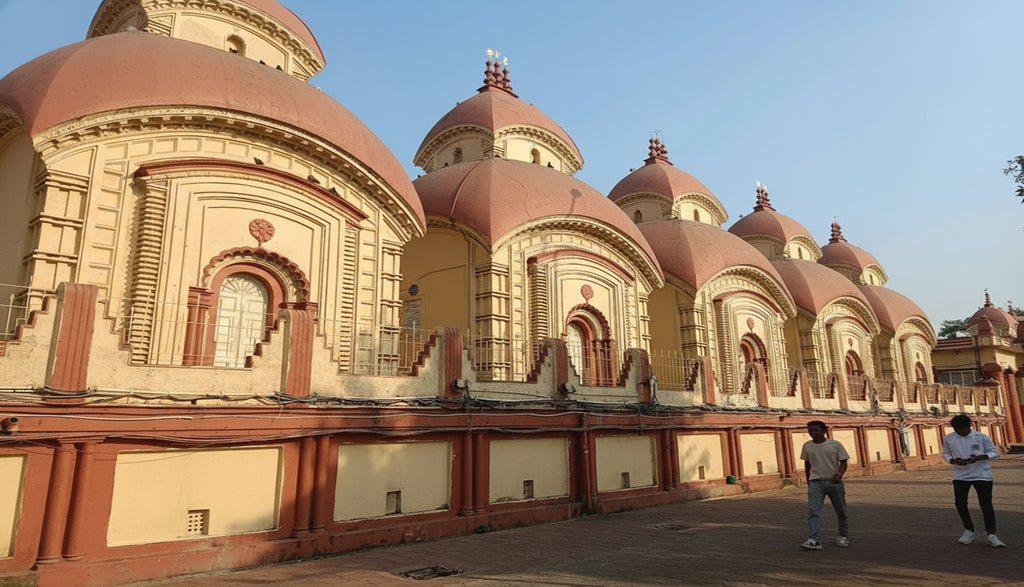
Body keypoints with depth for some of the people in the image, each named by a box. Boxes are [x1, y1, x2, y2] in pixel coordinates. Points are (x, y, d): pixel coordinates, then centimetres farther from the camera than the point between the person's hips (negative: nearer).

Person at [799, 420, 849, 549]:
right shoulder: (807, 446, 4)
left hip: (834, 481, -1)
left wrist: (839, 474, -19)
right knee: (813, 510, -13)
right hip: (815, 482, 1)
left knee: (841, 511, 13)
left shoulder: (835, 445, -4)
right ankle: (814, 540, -18)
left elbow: (843, 462, -2)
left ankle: (843, 536, 34)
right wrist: (808, 481, 14)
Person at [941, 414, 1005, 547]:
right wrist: (954, 460, -11)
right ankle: (970, 531, 18)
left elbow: (994, 452, 2)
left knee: (986, 505, -2)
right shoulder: (948, 439, 2)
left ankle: (991, 535, 9)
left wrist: (980, 457, -17)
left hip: (982, 475, -1)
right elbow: (945, 454, 12)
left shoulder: (981, 437, -3)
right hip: (960, 476, 2)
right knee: (960, 503, -2)